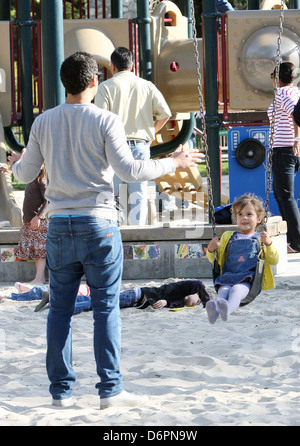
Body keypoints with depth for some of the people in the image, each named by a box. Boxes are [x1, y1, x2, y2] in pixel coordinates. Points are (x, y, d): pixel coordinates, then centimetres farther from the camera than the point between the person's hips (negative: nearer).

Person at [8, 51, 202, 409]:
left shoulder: (43, 122, 4)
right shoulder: (106, 121, -8)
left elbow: (26, 174, 11)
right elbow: (128, 170, -14)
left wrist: (16, 164, 35)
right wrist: (173, 163, -2)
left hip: (59, 224, 3)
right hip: (98, 223, -3)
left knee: (60, 308, 9)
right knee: (105, 309, 0)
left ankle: (61, 389, 11)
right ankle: (109, 389, -1)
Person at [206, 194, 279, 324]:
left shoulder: (260, 239, 19)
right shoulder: (228, 237, 28)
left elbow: (274, 261, 10)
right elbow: (216, 260, 30)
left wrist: (268, 244, -8)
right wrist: (211, 250, 8)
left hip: (248, 279, -2)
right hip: (227, 278, 3)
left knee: (237, 290, -37)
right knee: (223, 291, -33)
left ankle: (227, 309, -68)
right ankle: (214, 310, -65)